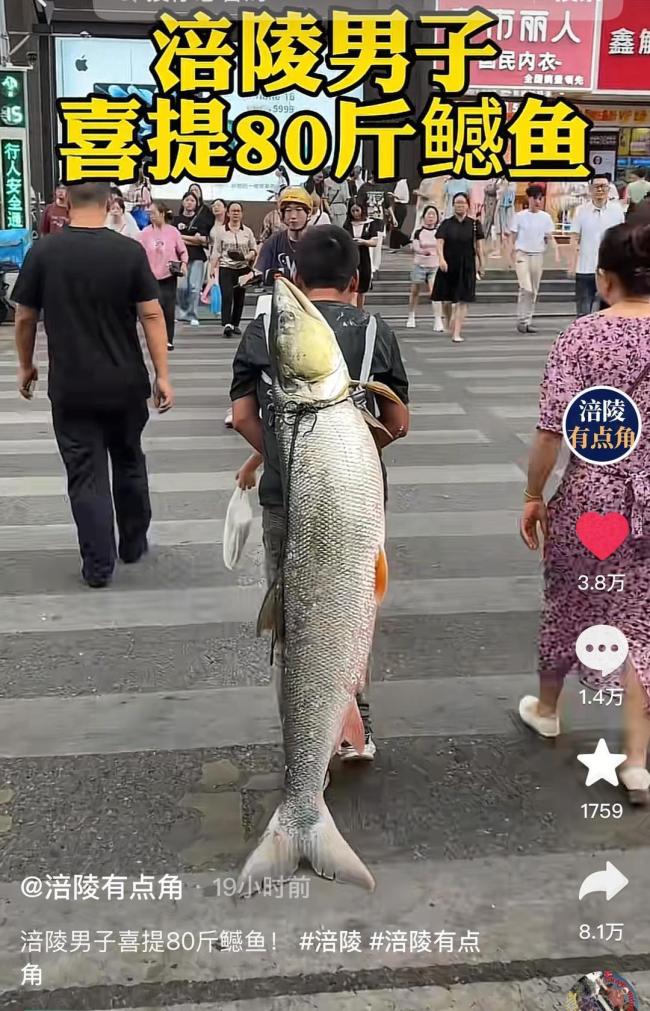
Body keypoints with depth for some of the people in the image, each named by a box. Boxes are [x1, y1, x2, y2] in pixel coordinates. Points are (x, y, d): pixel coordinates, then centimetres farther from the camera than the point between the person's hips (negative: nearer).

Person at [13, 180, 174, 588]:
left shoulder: (43, 252, -6)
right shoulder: (130, 251, -8)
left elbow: (25, 317, 0)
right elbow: (151, 314, -9)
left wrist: (26, 365, 15)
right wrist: (163, 375, -4)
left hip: (70, 386, -1)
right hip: (125, 384, 1)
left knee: (86, 474, 6)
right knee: (130, 464, 20)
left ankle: (98, 565, 9)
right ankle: (134, 543, 33)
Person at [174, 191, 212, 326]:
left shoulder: (202, 220, 11)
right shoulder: (177, 220, 10)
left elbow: (206, 240, 4)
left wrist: (184, 238, -7)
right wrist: (195, 239, -5)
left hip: (197, 257, 1)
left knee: (195, 287, -6)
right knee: (181, 286, -11)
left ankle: (193, 316, 2)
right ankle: (181, 313, 9)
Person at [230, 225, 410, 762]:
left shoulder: (263, 329, -2)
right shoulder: (375, 331, -4)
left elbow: (243, 416, -2)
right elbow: (398, 423, -1)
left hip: (285, 497, 0)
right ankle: (357, 729, 22)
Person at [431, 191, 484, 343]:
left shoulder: (474, 224, 3)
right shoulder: (446, 224, 1)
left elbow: (479, 246, 5)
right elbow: (440, 242, -10)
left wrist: (481, 265, 3)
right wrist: (441, 258, -26)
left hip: (467, 267, 0)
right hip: (448, 265, 1)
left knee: (463, 301, -6)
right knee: (446, 299, 7)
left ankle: (457, 333, -5)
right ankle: (449, 323, 36)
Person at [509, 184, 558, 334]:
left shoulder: (545, 217, 5)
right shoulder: (520, 216, -1)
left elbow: (550, 237, 5)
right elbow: (513, 237, 2)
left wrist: (556, 251, -10)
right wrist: (512, 254, -7)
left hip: (538, 255, 3)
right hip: (522, 254, -3)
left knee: (534, 290, 7)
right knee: (526, 288, -14)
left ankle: (527, 320, 15)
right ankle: (522, 320, -6)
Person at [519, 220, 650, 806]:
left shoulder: (582, 337, -11)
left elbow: (553, 431, -13)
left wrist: (533, 496, -1)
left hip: (592, 494, -1)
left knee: (570, 603, 19)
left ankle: (546, 708, 42)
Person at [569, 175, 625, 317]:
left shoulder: (617, 210, 3)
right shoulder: (582, 211, 2)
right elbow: (575, 239, 0)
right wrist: (572, 264, -8)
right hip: (585, 269, 0)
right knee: (583, 312, 7)